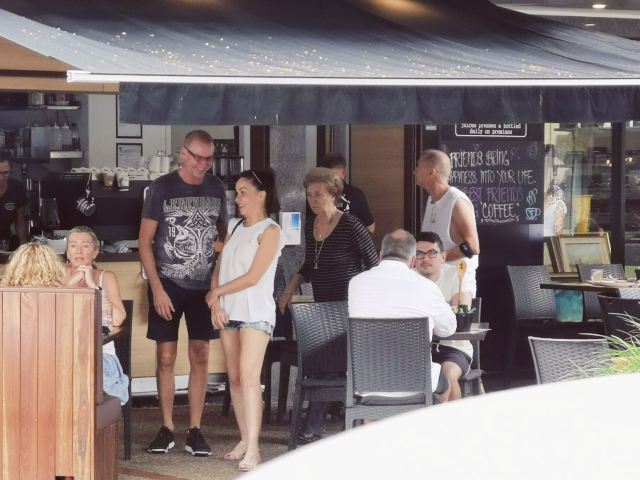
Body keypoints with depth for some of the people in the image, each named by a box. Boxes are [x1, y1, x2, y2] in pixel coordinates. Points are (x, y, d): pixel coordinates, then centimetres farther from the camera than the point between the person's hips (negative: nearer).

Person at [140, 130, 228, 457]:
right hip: (167, 284, -3)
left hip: (204, 285, 3)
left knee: (200, 356, 3)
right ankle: (167, 428, 10)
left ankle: (195, 430, 8)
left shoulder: (216, 189, 5)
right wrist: (157, 288, -12)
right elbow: (145, 241, -6)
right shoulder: (162, 188, -5)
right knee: (166, 357, 1)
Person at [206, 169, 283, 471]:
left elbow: (252, 277, -11)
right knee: (234, 378, 6)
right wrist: (216, 304, -4)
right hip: (229, 311, 7)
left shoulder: (269, 231, -5)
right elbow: (219, 270, 12)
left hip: (255, 313, -7)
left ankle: (253, 449, -20)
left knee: (249, 376, -16)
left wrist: (216, 292, -3)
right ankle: (244, 440, 12)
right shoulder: (235, 228, 16)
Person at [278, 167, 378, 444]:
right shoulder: (310, 226, 9)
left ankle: (312, 429, -8)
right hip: (322, 305, 6)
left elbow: (373, 264, -7)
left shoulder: (350, 226, -12)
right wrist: (292, 287, 11)